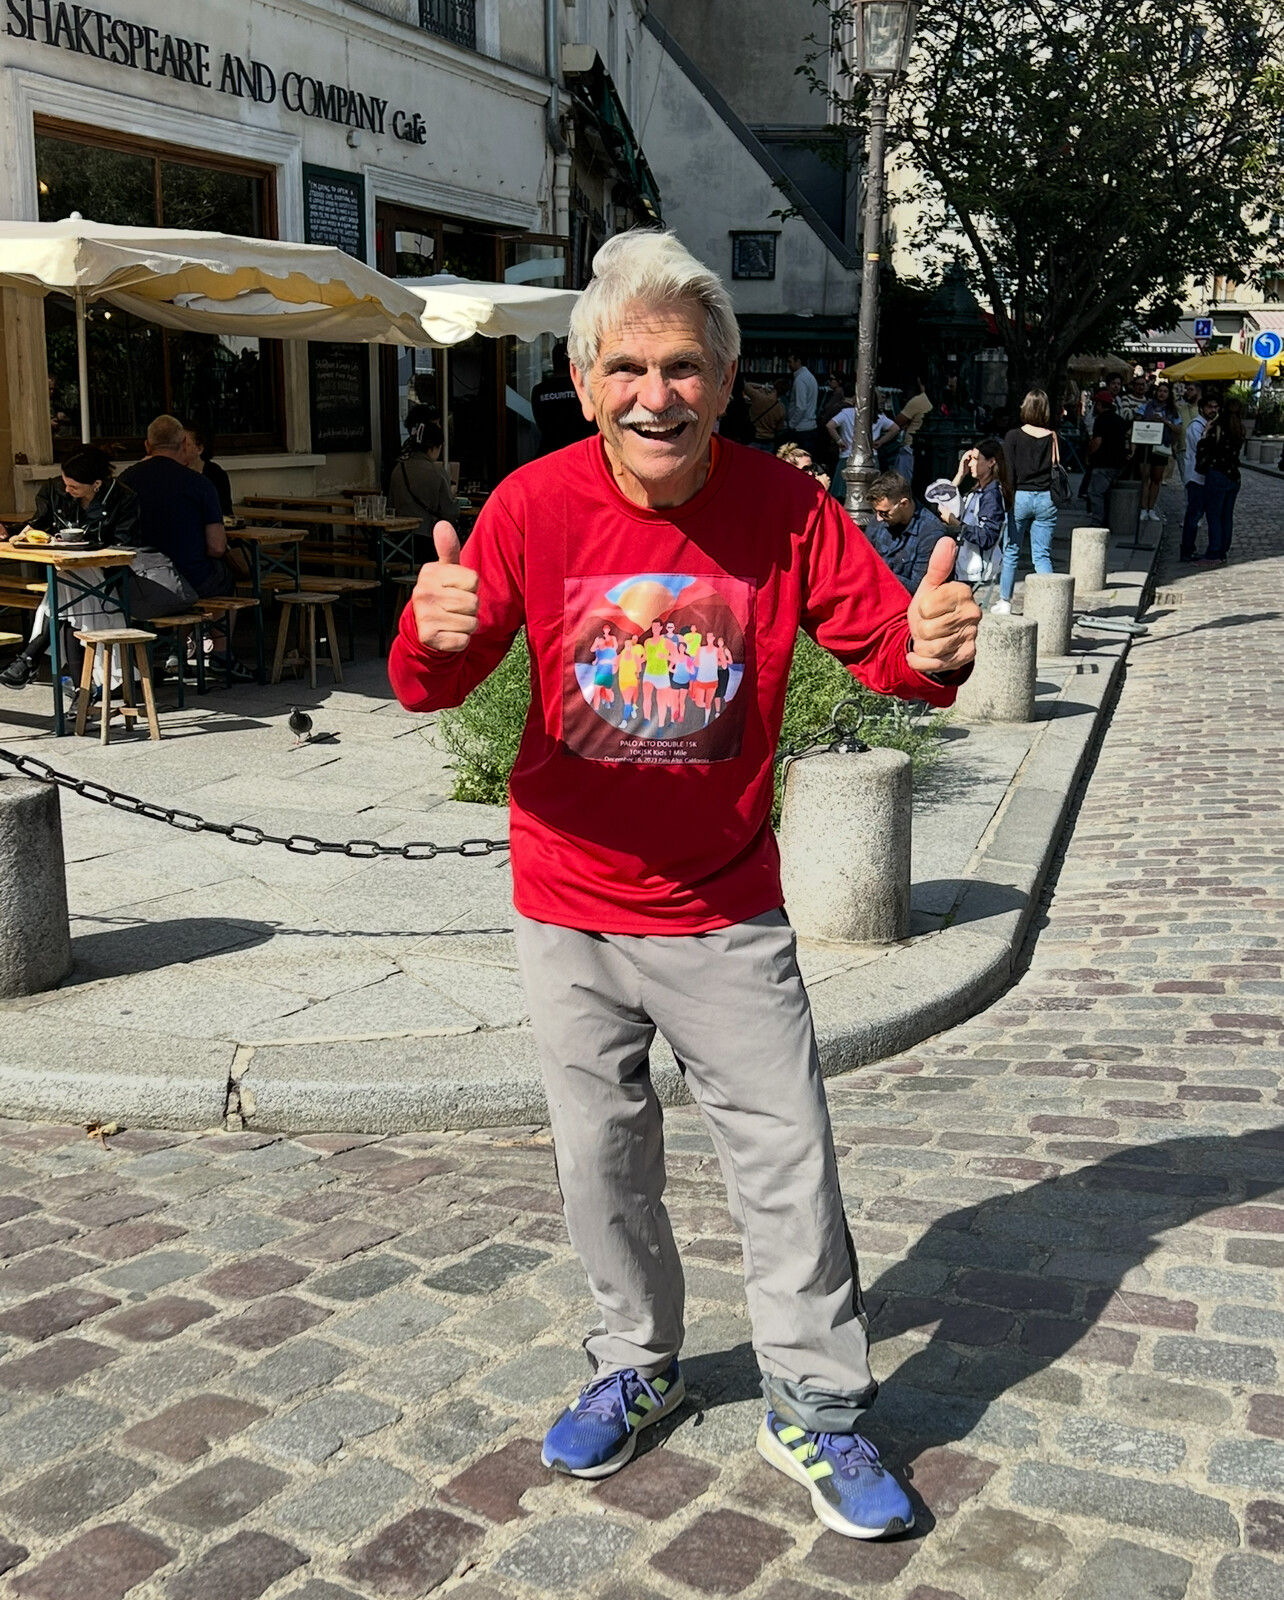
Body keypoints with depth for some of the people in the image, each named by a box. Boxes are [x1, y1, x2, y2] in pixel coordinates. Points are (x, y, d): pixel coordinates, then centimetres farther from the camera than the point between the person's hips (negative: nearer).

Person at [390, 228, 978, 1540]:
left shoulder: (784, 507, -11)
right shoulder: (535, 505, -11)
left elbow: (884, 644, -8)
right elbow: (430, 687, -10)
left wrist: (933, 649, -32)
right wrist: (432, 633, -34)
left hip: (726, 914, 0)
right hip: (568, 911, 1)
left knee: (788, 1159, 5)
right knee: (601, 1162, 14)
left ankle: (814, 1408, 25)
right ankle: (637, 1367, 38)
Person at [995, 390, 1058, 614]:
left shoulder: (1013, 436, -5)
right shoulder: (1053, 438, 0)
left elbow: (1009, 473, -6)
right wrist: (1055, 497, 11)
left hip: (1020, 497, -2)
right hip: (1046, 499, 2)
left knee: (1011, 551, 10)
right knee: (1042, 555, 5)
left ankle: (1005, 600, 15)